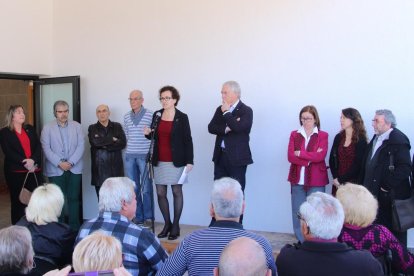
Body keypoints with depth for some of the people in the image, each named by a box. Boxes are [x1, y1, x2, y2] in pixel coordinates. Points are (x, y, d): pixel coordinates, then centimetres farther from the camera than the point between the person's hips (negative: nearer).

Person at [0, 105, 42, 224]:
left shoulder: (30, 129, 13)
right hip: (16, 172, -3)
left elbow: (38, 146, 4)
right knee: (18, 201, 3)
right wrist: (25, 163, -19)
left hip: (34, 170, 3)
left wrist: (33, 160, -14)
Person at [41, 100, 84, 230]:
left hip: (74, 168, 1)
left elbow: (81, 145, -1)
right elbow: (46, 148, -4)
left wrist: (71, 162, -12)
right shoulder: (47, 128, 3)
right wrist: (60, 163, -14)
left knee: (74, 198, 5)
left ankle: (74, 226, 13)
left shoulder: (77, 126, 7)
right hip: (55, 169, -1)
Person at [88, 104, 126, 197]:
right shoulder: (92, 128, 11)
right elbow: (94, 142, -9)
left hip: (116, 168, 0)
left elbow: (123, 143, -3)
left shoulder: (117, 126, 12)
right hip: (99, 169, 0)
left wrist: (104, 145, -7)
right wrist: (112, 140, -4)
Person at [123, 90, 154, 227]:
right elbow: (125, 136, 17)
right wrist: (128, 148, 11)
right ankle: (137, 217, 17)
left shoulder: (150, 115, -4)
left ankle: (148, 217, 10)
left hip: (145, 155, -4)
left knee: (146, 188, -1)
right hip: (130, 156, 4)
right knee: (133, 188, 8)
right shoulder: (126, 116, 11)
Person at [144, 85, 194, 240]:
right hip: (159, 161, 5)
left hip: (176, 161, -4)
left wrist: (189, 161, -10)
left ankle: (175, 226, 13)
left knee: (176, 192, 3)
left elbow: (188, 140, -5)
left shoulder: (182, 117, -5)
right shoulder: (156, 115, 8)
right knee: (160, 193, 5)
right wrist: (148, 133, -4)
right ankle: (167, 224, 19)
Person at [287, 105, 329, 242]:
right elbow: (290, 157, -2)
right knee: (298, 213, 5)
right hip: (297, 179, 3)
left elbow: (320, 156, -11)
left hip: (316, 180, -2)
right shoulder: (294, 134, 9)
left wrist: (300, 154, -8)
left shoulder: (323, 135, 3)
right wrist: (310, 158, -12)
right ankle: (301, 242, 16)